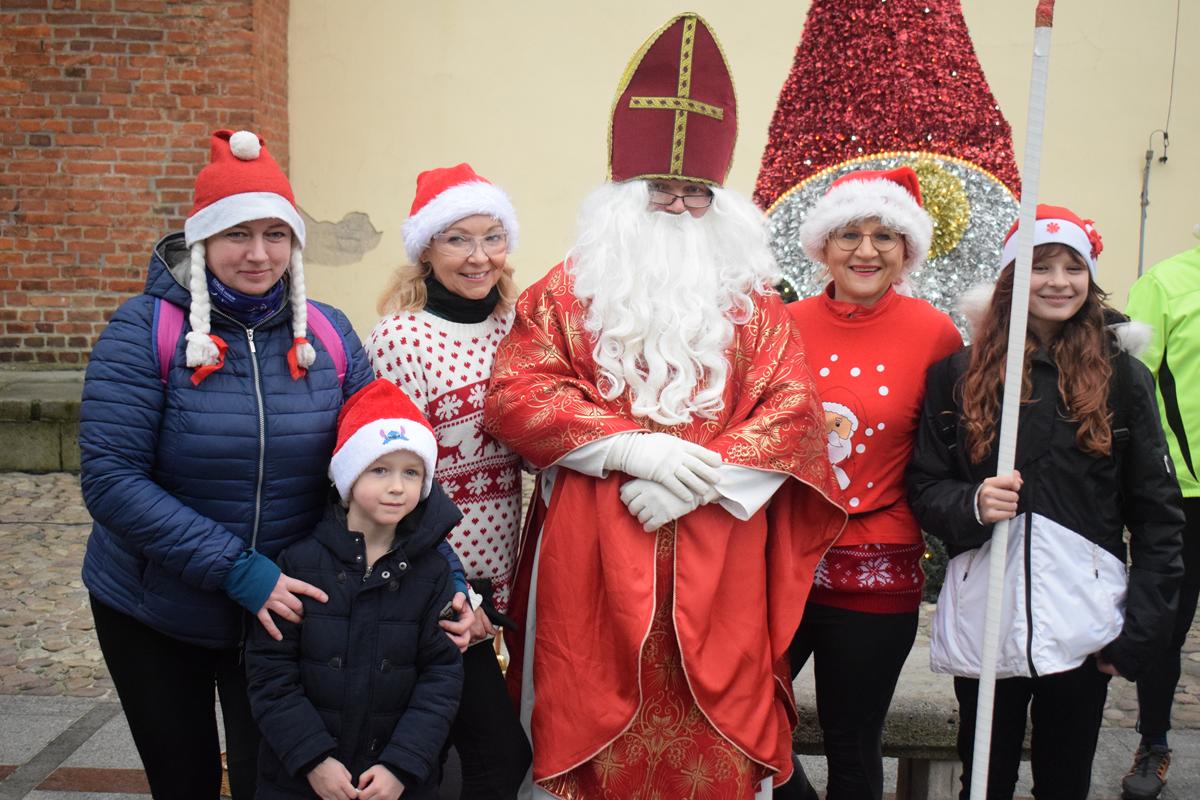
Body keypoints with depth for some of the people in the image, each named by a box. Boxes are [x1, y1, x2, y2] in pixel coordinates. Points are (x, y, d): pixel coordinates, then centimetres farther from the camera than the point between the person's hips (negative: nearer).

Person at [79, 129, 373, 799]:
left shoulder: (328, 333, -5)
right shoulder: (146, 329, -14)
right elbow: (110, 478, -21)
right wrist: (236, 569, -26)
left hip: (284, 611, 2)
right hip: (152, 612, -1)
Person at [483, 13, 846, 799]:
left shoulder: (754, 302, 10)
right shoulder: (570, 291, 6)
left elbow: (794, 413, 0)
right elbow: (514, 395, -5)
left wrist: (699, 479, -15)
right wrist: (633, 447, -15)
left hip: (719, 561, 1)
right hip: (592, 557, -1)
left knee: (715, 734, 6)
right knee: (596, 717, 6)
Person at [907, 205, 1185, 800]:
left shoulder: (1123, 378, 3)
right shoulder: (958, 375, 3)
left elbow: (1157, 513, 3)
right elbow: (924, 488, 4)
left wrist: (1142, 628, -3)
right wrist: (972, 505, -17)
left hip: (1082, 628, 0)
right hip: (982, 622, 0)